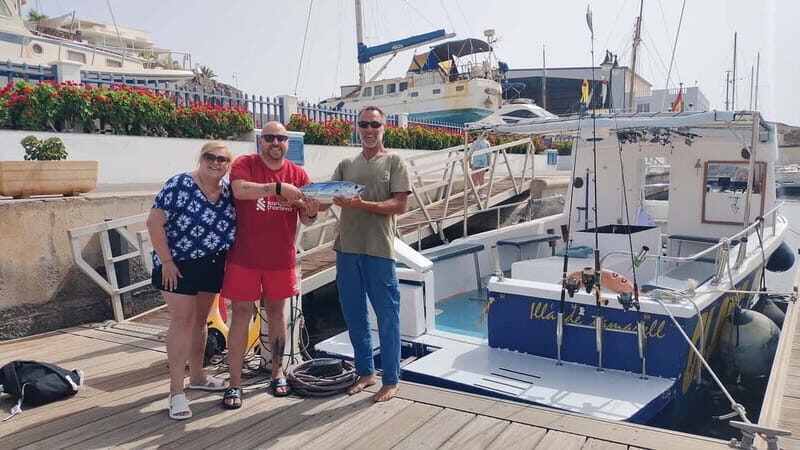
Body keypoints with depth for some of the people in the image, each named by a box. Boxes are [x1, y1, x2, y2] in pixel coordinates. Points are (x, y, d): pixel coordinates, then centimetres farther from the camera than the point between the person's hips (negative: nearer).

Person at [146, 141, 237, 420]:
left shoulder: (228, 191, 3)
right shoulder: (180, 185, -15)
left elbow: (233, 226, 13)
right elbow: (154, 222, -17)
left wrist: (226, 259, 4)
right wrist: (166, 261, -18)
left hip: (212, 266, 6)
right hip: (179, 266, -6)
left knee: (200, 320, 15)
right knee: (183, 320, -8)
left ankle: (197, 376, 30)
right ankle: (176, 391, -2)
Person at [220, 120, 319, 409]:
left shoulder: (298, 174, 2)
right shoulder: (244, 164, -5)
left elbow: (306, 221, 3)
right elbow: (240, 190, -27)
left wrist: (311, 213, -20)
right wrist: (278, 187, -36)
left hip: (281, 258, 3)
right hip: (244, 256, -2)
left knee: (276, 312, 14)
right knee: (241, 314, 1)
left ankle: (277, 372, 29)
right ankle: (235, 384, 10)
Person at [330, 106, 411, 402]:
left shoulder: (394, 162, 2)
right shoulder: (346, 165, 15)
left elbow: (399, 205, -7)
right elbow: (328, 197, 5)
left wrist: (362, 205, -20)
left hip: (379, 249, -5)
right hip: (347, 247, 5)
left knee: (387, 316, 2)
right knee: (353, 313, 13)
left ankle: (391, 380, 14)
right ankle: (365, 372, 29)